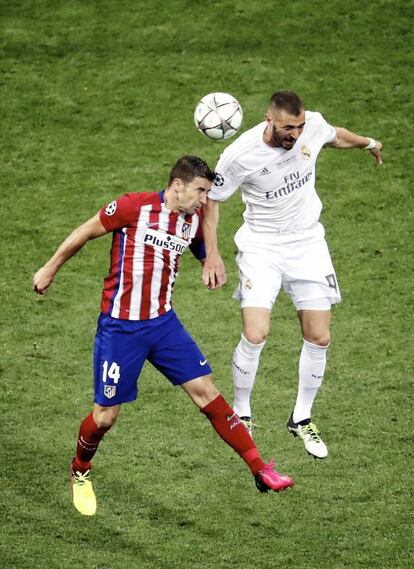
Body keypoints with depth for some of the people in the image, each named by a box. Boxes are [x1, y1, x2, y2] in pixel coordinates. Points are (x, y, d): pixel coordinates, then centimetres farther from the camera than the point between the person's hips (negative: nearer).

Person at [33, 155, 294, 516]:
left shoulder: (194, 220, 4)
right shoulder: (135, 207, -15)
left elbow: (206, 256, 23)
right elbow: (85, 232, -3)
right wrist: (50, 269, 6)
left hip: (163, 322, 5)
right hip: (120, 327, -5)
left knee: (205, 391, -3)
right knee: (105, 416, 1)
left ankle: (259, 469, -2)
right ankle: (80, 473, 30)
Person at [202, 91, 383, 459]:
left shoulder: (314, 125, -12)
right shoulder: (240, 155, -23)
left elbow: (334, 136, 14)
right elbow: (211, 199, -7)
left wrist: (368, 143, 34)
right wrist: (212, 256, -11)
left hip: (308, 243, 4)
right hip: (262, 246, -4)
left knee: (319, 339, 1)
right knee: (255, 336, -17)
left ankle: (302, 419, 22)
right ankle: (241, 415, 8)